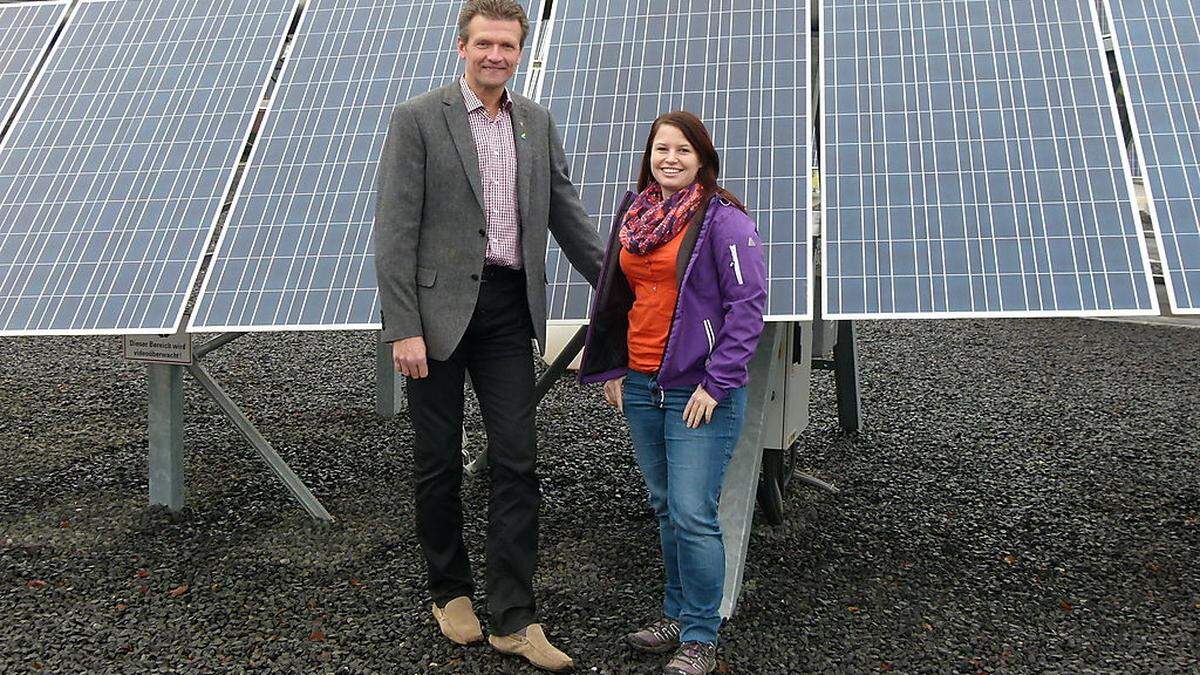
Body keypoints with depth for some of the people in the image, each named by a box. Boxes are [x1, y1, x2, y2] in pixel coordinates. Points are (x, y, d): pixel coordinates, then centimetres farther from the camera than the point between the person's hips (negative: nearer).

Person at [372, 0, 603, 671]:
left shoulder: (537, 122, 10)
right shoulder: (417, 119, -5)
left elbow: (566, 213, 15)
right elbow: (396, 231, -9)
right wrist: (402, 329, -14)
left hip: (510, 308, 4)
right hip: (439, 308, -4)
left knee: (517, 462, 1)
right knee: (439, 461, 9)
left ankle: (514, 618, 8)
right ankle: (451, 590, 28)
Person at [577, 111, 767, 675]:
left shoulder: (724, 220, -9)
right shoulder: (633, 212, 11)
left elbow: (748, 305, -13)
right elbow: (613, 296, 19)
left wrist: (717, 382, -16)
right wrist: (611, 369, 15)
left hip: (700, 390, -6)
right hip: (640, 386, 7)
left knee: (694, 515, -7)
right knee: (664, 508, 15)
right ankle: (676, 616, 28)